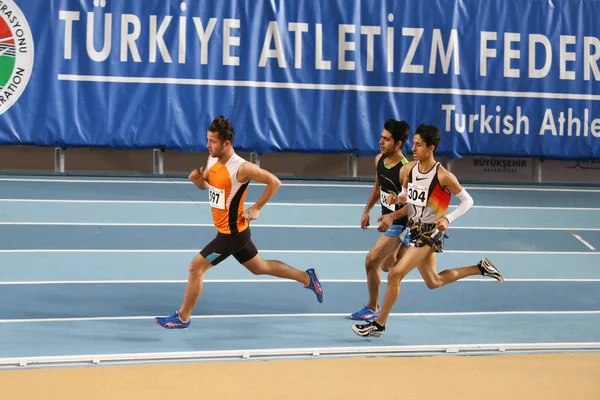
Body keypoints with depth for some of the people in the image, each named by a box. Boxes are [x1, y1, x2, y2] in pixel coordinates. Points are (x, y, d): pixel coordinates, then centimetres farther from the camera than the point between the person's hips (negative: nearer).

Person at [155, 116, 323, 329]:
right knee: (260, 267, 23)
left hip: (232, 233, -9)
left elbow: (274, 182, -18)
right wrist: (198, 179, -9)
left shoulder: (241, 168, -26)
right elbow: (206, 185, 14)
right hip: (231, 230, 9)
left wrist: (256, 208, -16)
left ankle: (183, 317, 7)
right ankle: (307, 278, 36)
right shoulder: (213, 159, -2)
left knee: (196, 267, -7)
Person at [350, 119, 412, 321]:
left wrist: (392, 216, -38)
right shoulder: (379, 160, -5)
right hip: (387, 217, 9)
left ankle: (373, 308, 7)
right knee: (387, 266, 22)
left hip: (399, 223, -9)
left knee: (371, 261, -12)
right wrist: (367, 210, 13)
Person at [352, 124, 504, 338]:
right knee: (433, 282, 19)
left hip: (429, 231, -8)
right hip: (414, 228, 8)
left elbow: (467, 201, -9)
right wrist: (396, 199, -9)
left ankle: (379, 324, -1)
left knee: (395, 274, -14)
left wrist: (448, 219, -22)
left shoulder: (443, 176, -19)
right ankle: (481, 268, 34)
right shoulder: (408, 170, -1)